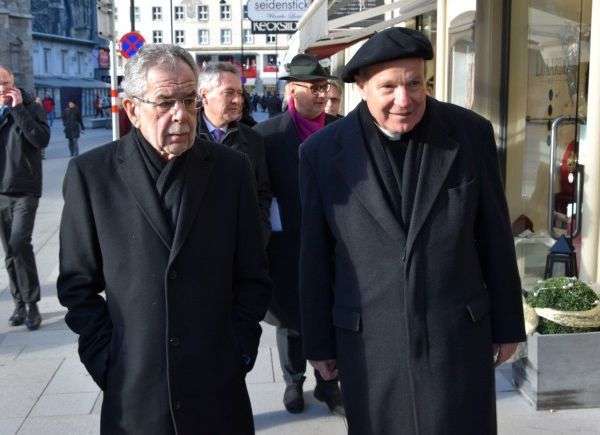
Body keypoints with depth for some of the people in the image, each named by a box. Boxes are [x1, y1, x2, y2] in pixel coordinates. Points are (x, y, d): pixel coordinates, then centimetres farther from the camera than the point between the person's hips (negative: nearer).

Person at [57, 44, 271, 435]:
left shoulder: (231, 168, 0)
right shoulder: (90, 173, -4)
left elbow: (253, 275, 5)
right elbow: (78, 282, 1)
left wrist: (239, 351, -1)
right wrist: (103, 359, -4)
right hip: (131, 390, -1)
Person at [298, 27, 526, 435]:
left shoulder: (471, 133, -5)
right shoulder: (323, 152, -7)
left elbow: (495, 235, 2)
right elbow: (316, 256, 0)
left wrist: (507, 323, 6)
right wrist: (319, 341, 5)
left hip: (458, 334, 1)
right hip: (367, 340, 0)